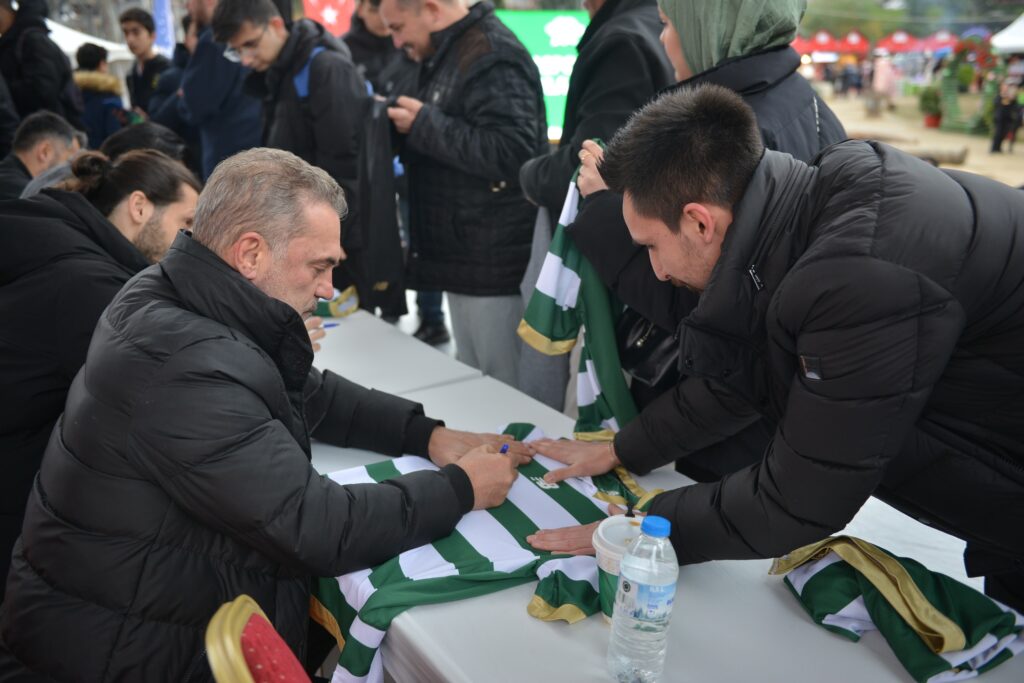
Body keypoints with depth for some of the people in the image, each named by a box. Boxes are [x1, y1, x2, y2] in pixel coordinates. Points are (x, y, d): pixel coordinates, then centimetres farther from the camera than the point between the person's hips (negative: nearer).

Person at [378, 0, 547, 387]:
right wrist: (407, 124, 5)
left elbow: (512, 152, -26)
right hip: (466, 256, 10)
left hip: (494, 265, -10)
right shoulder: (448, 53, 16)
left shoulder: (490, 57, -16)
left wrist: (424, 124, -18)